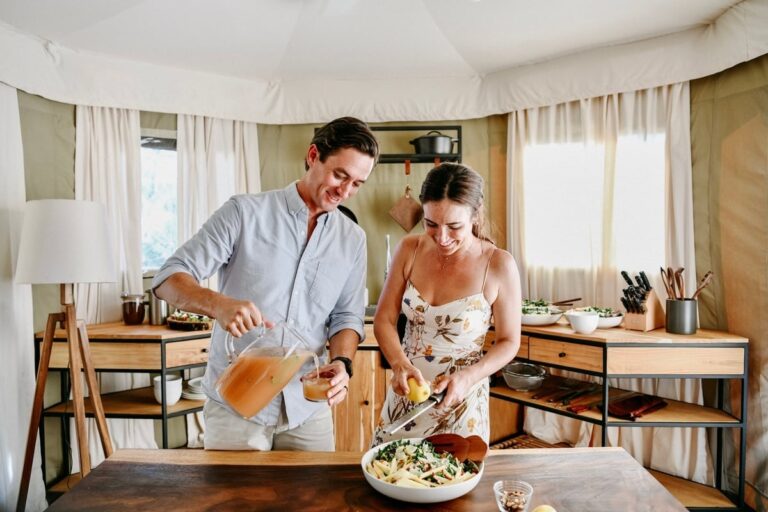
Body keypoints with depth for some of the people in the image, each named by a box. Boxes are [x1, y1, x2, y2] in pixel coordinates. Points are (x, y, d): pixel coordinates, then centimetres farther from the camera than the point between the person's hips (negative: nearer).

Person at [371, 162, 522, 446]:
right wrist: (400, 364, -19)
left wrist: (467, 377, -20)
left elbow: (509, 342, -5)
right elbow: (384, 319, -2)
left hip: (461, 401, -3)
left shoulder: (499, 265, -15)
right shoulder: (410, 250, -7)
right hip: (405, 392, 3)